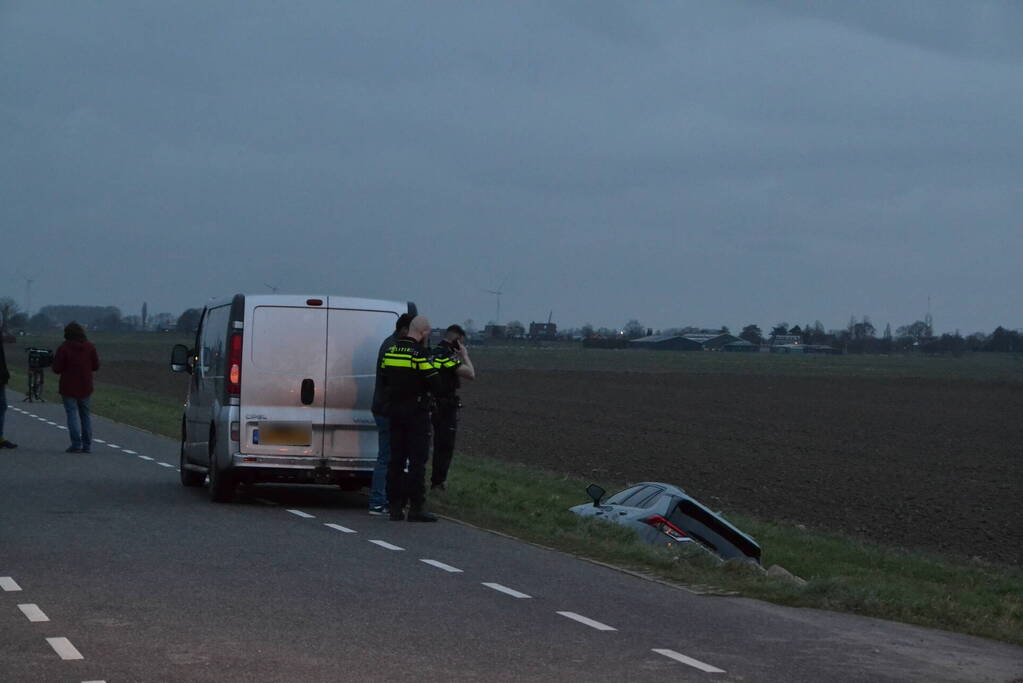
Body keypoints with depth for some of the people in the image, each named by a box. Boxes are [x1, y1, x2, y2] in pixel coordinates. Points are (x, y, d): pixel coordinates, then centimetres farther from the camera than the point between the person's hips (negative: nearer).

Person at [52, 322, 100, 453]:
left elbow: (57, 368, -12)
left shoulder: (63, 348, -12)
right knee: (85, 414, 13)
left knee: (72, 414, -2)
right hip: (85, 388, 4)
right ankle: (87, 445, 13)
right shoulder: (90, 347, 0)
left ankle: (76, 444, -10)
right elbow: (95, 366, 4)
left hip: (69, 388, -4)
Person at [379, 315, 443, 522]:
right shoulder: (419, 353, -15)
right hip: (416, 413, -7)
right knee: (418, 460, -3)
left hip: (394, 411, 7)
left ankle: (395, 506, 11)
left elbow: (383, 380, 14)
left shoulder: (390, 350, 8)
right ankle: (416, 507, -6)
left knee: (396, 459, 10)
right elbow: (435, 384, -15)